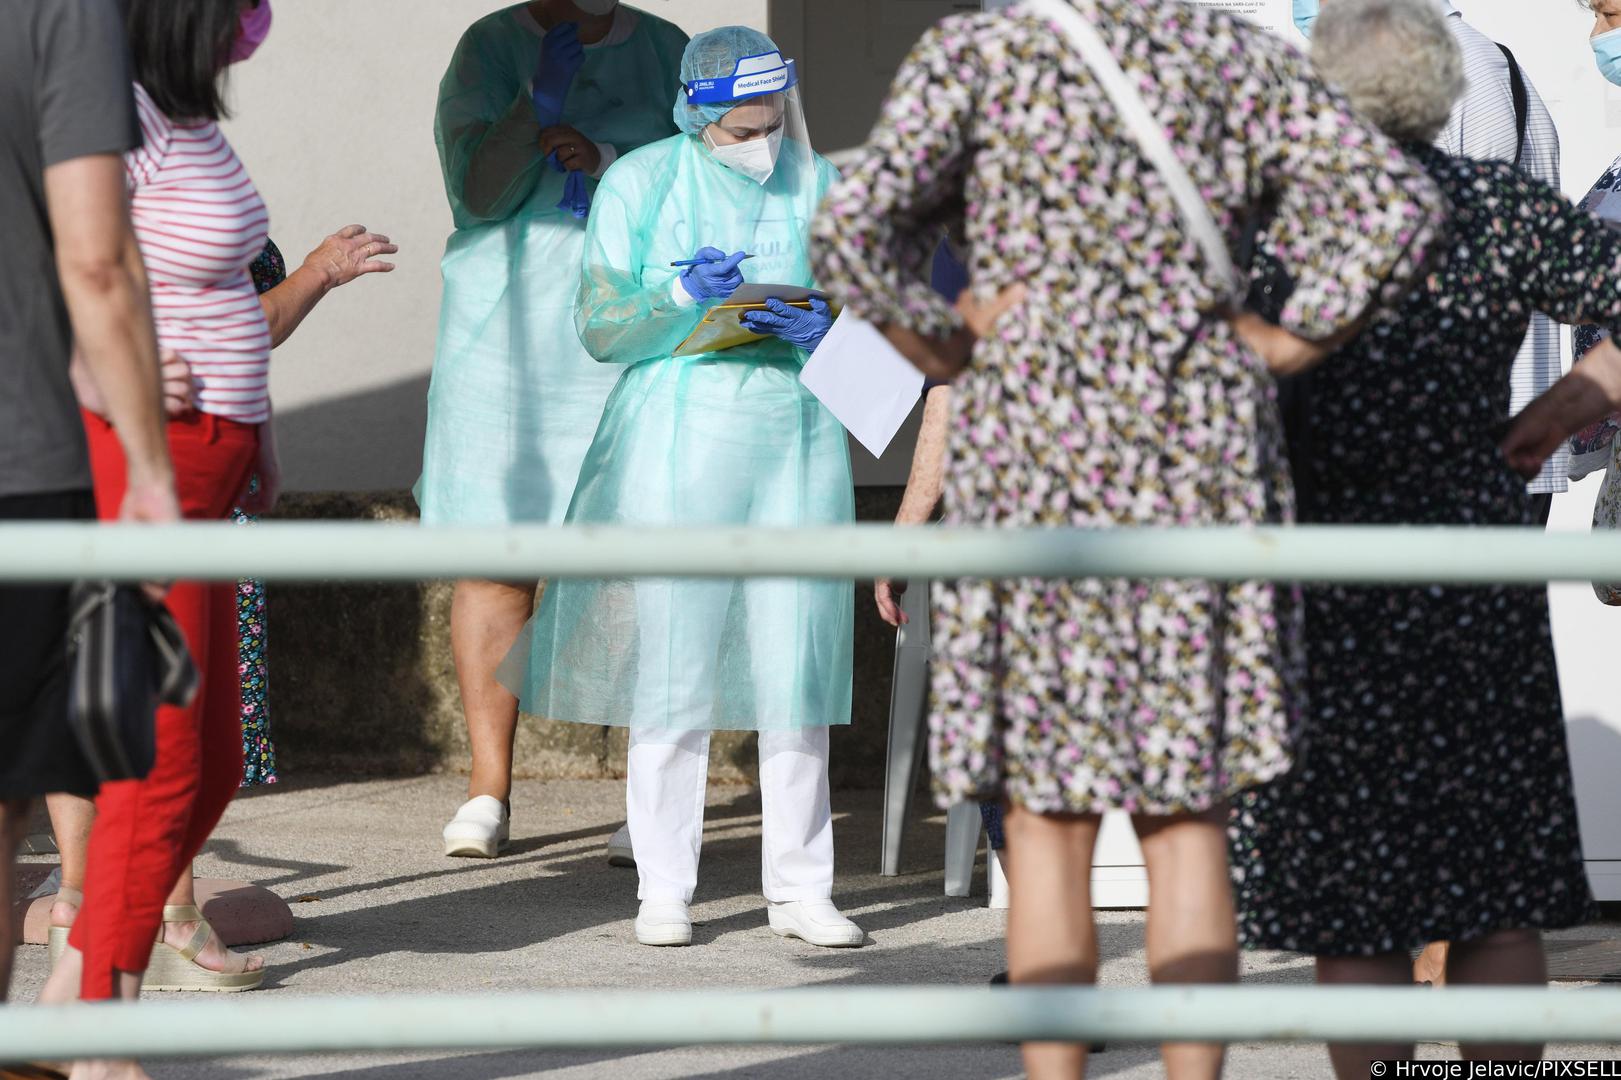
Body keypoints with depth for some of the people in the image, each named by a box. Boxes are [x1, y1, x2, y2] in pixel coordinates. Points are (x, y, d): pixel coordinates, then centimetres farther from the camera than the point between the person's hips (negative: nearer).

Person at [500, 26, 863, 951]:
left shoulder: (819, 187, 10)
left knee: (797, 663, -1)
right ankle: (665, 889, 3)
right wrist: (680, 294, -18)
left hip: (797, 438, 2)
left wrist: (820, 331, -10)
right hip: (678, 445, -2)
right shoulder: (641, 184, 2)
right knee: (670, 665, -4)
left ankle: (800, 888, 5)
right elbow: (598, 330, -1)